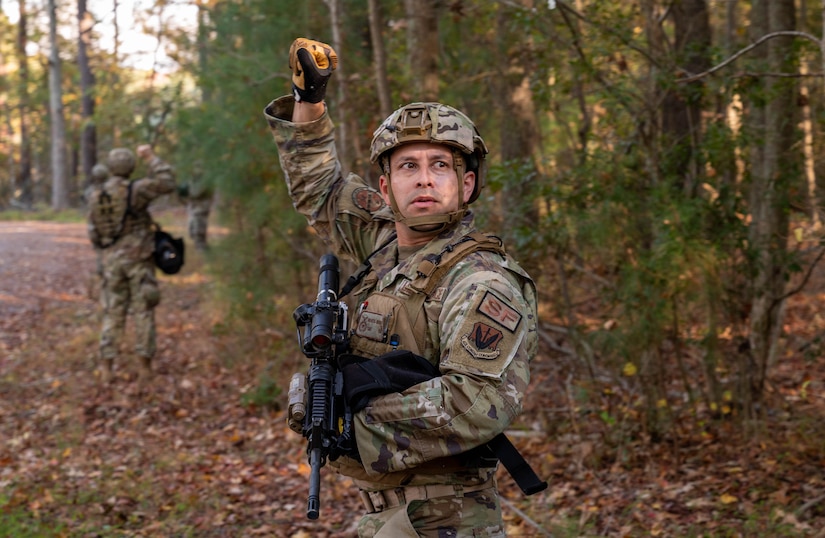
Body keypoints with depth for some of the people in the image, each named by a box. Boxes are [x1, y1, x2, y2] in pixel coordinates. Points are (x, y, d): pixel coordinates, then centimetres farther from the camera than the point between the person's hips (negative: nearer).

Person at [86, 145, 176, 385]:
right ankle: (145, 367, 4)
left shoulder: (96, 196, 4)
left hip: (112, 261, 4)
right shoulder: (134, 190, -11)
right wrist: (151, 157, -3)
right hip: (138, 258, -4)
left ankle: (106, 369, 2)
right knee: (143, 311, 3)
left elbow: (94, 234, 6)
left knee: (113, 314, 8)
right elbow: (167, 183, -11)